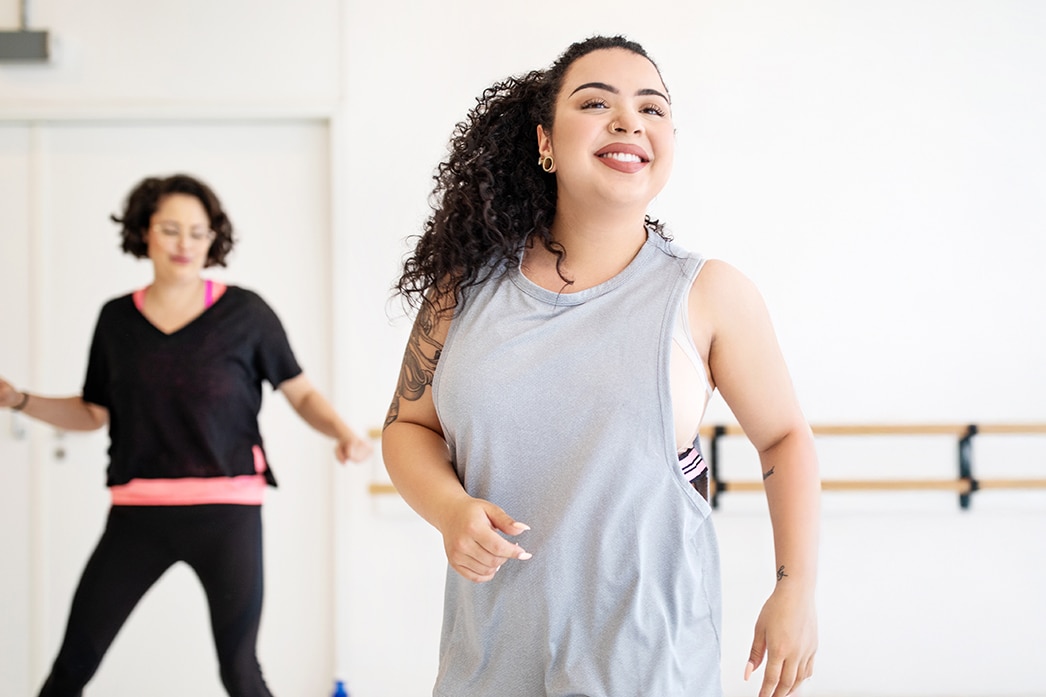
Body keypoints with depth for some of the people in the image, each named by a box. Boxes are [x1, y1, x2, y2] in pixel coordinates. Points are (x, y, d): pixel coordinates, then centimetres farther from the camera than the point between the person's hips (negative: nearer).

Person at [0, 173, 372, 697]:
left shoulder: (245, 313, 1)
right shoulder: (117, 318, 9)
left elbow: (302, 394, 4)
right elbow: (92, 413, 16)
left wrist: (344, 434, -14)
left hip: (226, 512, -2)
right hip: (137, 513, 2)